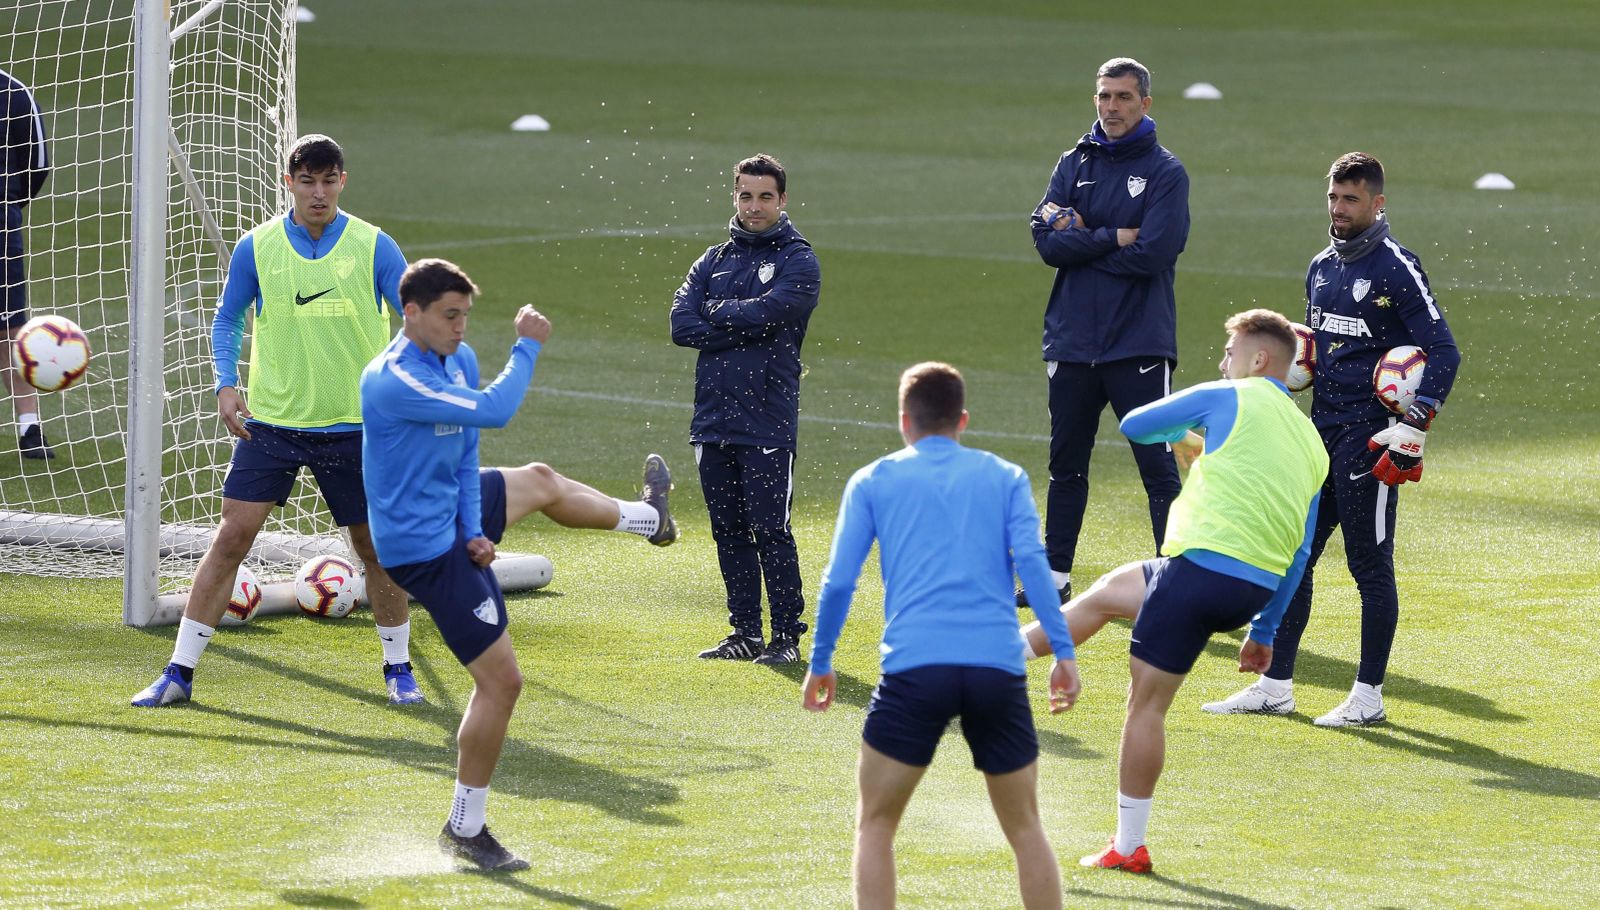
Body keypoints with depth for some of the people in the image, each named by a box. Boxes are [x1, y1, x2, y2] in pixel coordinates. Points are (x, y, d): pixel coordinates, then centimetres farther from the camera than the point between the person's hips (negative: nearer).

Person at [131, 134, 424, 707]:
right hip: (271, 421, 0)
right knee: (232, 536, -6)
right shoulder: (257, 248, -1)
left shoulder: (373, 247, -3)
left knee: (376, 545, 5)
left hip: (354, 424, 0)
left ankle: (398, 668, 25)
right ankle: (179, 673, -1)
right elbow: (227, 318, 10)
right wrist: (226, 384, -5)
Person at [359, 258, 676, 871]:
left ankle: (647, 518, 67)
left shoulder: (457, 360, -1)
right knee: (500, 681, -7)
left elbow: (465, 455, 6)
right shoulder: (394, 381, -30)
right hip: (425, 547, -10)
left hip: (449, 512, 10)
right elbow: (492, 411, -34)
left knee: (540, 483, 34)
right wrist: (527, 347, -20)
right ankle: (465, 831, 4)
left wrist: (475, 530, -7)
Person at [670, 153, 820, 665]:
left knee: (771, 532, -7)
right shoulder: (713, 262, 16)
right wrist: (744, 331, -10)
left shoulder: (798, 261, 1)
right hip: (712, 420, 6)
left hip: (768, 424, -6)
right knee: (729, 532, 8)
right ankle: (746, 633, 15)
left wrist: (717, 312, -2)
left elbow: (768, 311, -16)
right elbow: (682, 324, 2)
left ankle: (787, 636, -2)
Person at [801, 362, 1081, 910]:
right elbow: (1031, 560, 1)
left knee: (875, 825, 11)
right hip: (998, 669, 1)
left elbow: (839, 581, 7)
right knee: (1025, 828, 14)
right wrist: (1063, 652, 0)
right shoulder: (1005, 477, 15)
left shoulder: (873, 481, 13)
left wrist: (820, 662, 17)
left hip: (913, 666, -1)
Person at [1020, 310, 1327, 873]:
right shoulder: (1311, 444, 16)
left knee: (1146, 703, 3)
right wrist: (1265, 631, 23)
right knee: (1111, 589, 26)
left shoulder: (1229, 399, -2)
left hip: (1203, 566, -8)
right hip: (1259, 588, 8)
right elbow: (1300, 553, 18)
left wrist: (1181, 436, 30)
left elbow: (1134, 425, 9)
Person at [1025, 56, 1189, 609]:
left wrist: (1079, 237, -9)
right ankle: (1056, 576, 22)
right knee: (1066, 463, 13)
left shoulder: (1165, 172, -3)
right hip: (1073, 337, 5)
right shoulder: (1074, 164, 10)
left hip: (1139, 346, -5)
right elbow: (1047, 242, -3)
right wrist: (1113, 238, -13)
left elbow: (1154, 253, -16)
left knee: (1157, 465, -7)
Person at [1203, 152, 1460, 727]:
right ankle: (1275, 686, 15)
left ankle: (1368, 696, 4)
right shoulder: (1322, 268, 15)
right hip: (1319, 431, 8)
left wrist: (1414, 428, -19)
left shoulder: (1396, 269, -10)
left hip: (1369, 436, -8)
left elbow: (1444, 352, -13)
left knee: (1370, 564, -2)